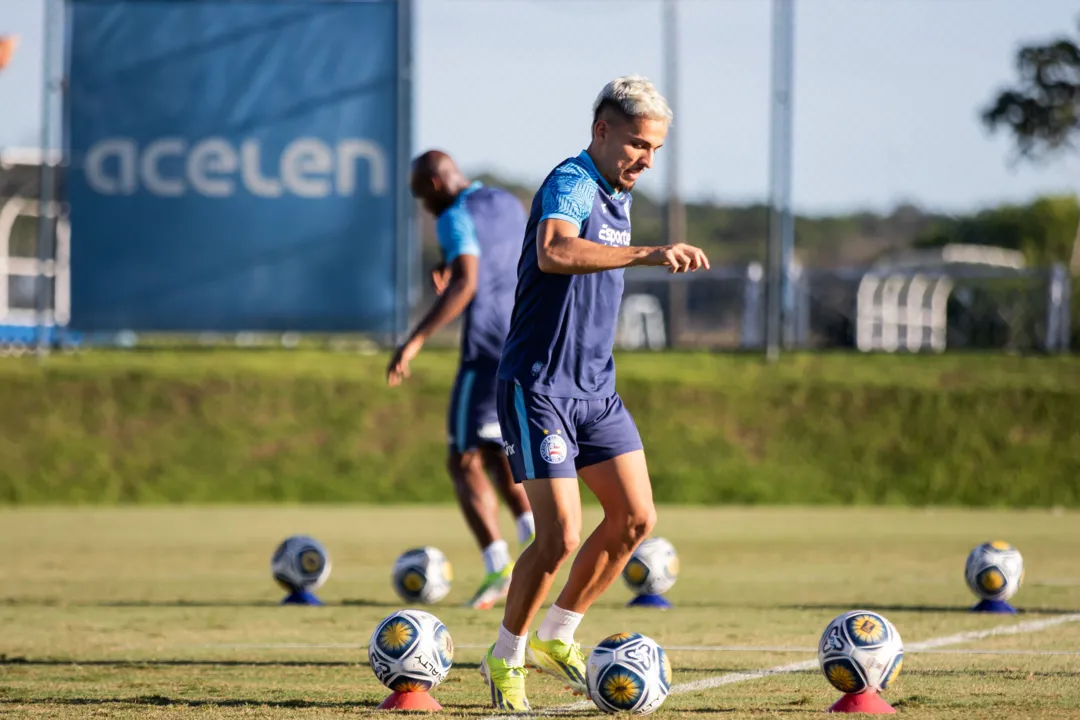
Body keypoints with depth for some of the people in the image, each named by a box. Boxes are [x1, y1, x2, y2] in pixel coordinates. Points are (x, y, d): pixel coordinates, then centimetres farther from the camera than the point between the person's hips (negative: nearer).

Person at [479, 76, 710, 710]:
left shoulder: (618, 195, 13)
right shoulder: (571, 184, -18)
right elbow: (554, 253, -41)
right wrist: (648, 254, -50)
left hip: (596, 389, 9)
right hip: (540, 388, -9)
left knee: (636, 518, 4)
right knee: (561, 535, -12)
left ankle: (556, 638, 19)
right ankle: (505, 659, 7)